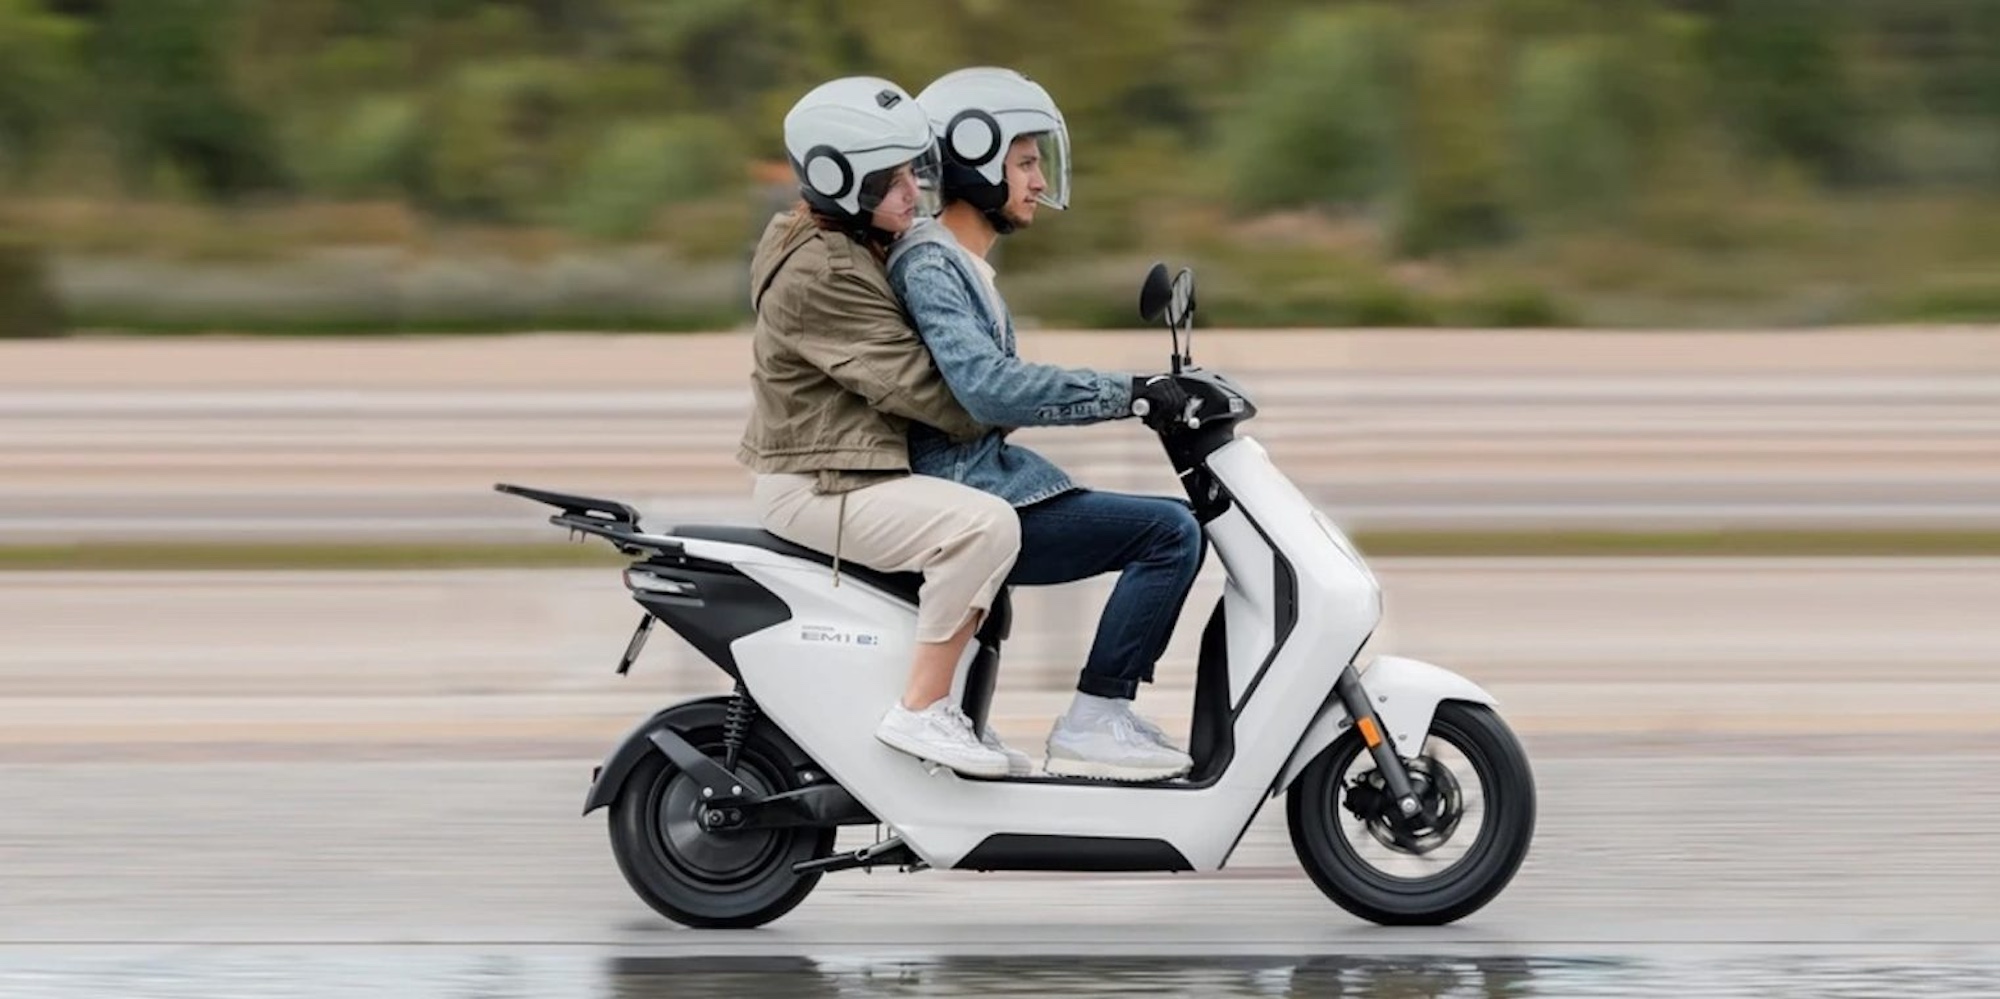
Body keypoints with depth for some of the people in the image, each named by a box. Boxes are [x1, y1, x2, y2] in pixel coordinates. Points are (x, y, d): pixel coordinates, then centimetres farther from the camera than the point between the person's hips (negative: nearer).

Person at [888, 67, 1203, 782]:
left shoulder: (962, 265, 20)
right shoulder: (928, 266, -13)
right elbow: (987, 388, -27)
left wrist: (1141, 398, 16)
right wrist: (1128, 393, -26)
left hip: (994, 479, 10)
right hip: (967, 503, -10)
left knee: (1177, 525, 12)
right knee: (1169, 533, -18)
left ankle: (1105, 715, 6)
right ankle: (1092, 725, -16)